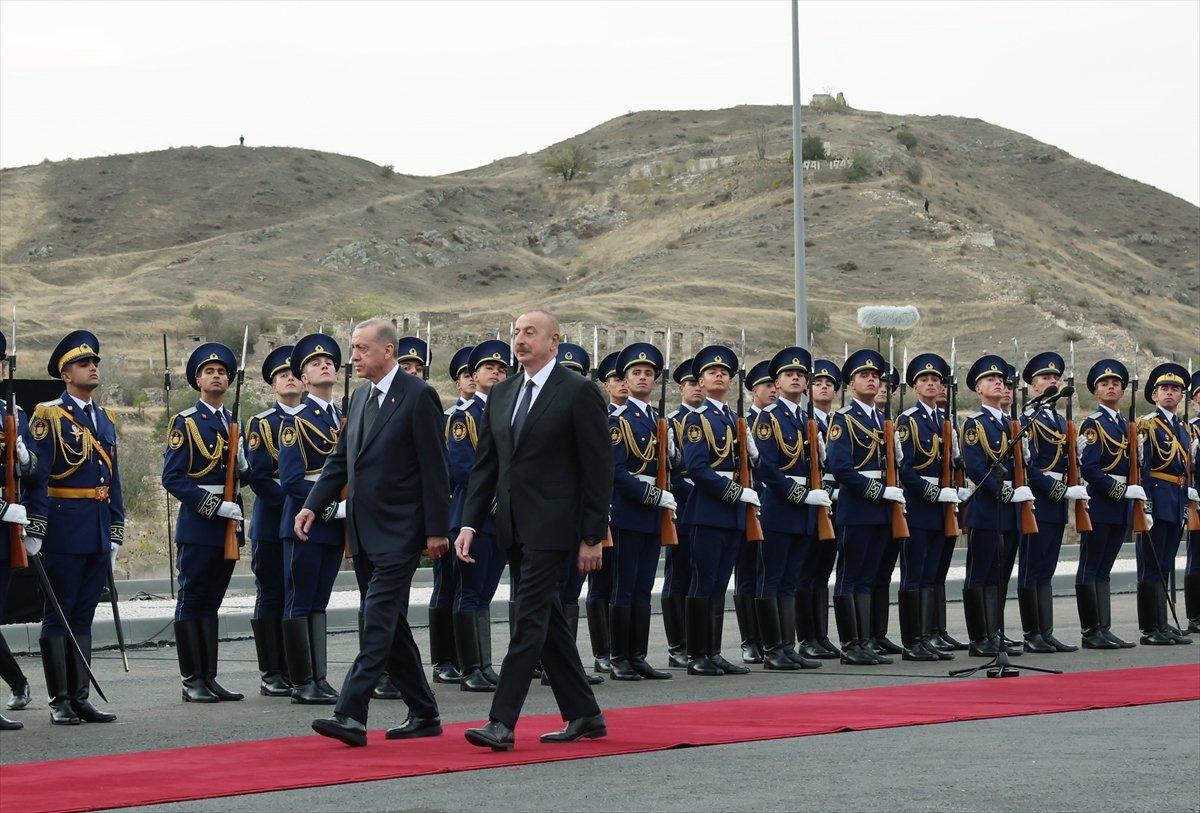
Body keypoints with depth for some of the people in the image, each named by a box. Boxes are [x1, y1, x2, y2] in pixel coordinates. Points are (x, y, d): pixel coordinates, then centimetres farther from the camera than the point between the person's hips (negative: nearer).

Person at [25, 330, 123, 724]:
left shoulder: (105, 418, 16)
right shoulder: (48, 415, -5)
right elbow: (37, 475, -10)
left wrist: (116, 532, 15)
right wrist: (33, 530, -15)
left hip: (99, 531, 7)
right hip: (64, 527, -7)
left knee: (83, 615, 10)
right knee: (58, 615, -2)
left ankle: (80, 697, 13)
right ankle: (60, 702, 1)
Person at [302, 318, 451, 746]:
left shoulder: (418, 396, -10)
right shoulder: (360, 398, 14)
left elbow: (434, 468, -11)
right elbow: (341, 459, 18)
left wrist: (436, 530, -13)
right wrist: (313, 506, 6)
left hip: (398, 532, -9)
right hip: (365, 531, 9)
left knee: (378, 622, -13)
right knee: (390, 625, 11)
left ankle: (350, 716, -18)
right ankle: (423, 714, 20)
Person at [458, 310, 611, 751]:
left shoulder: (578, 393, -7)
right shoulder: (502, 395, 13)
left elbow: (598, 469, -8)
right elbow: (485, 464, 14)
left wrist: (593, 537, -11)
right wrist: (470, 523, 3)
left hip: (552, 527, -8)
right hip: (514, 528, 8)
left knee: (530, 620, -10)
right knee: (547, 620, 12)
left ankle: (502, 723, -13)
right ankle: (584, 715, 21)